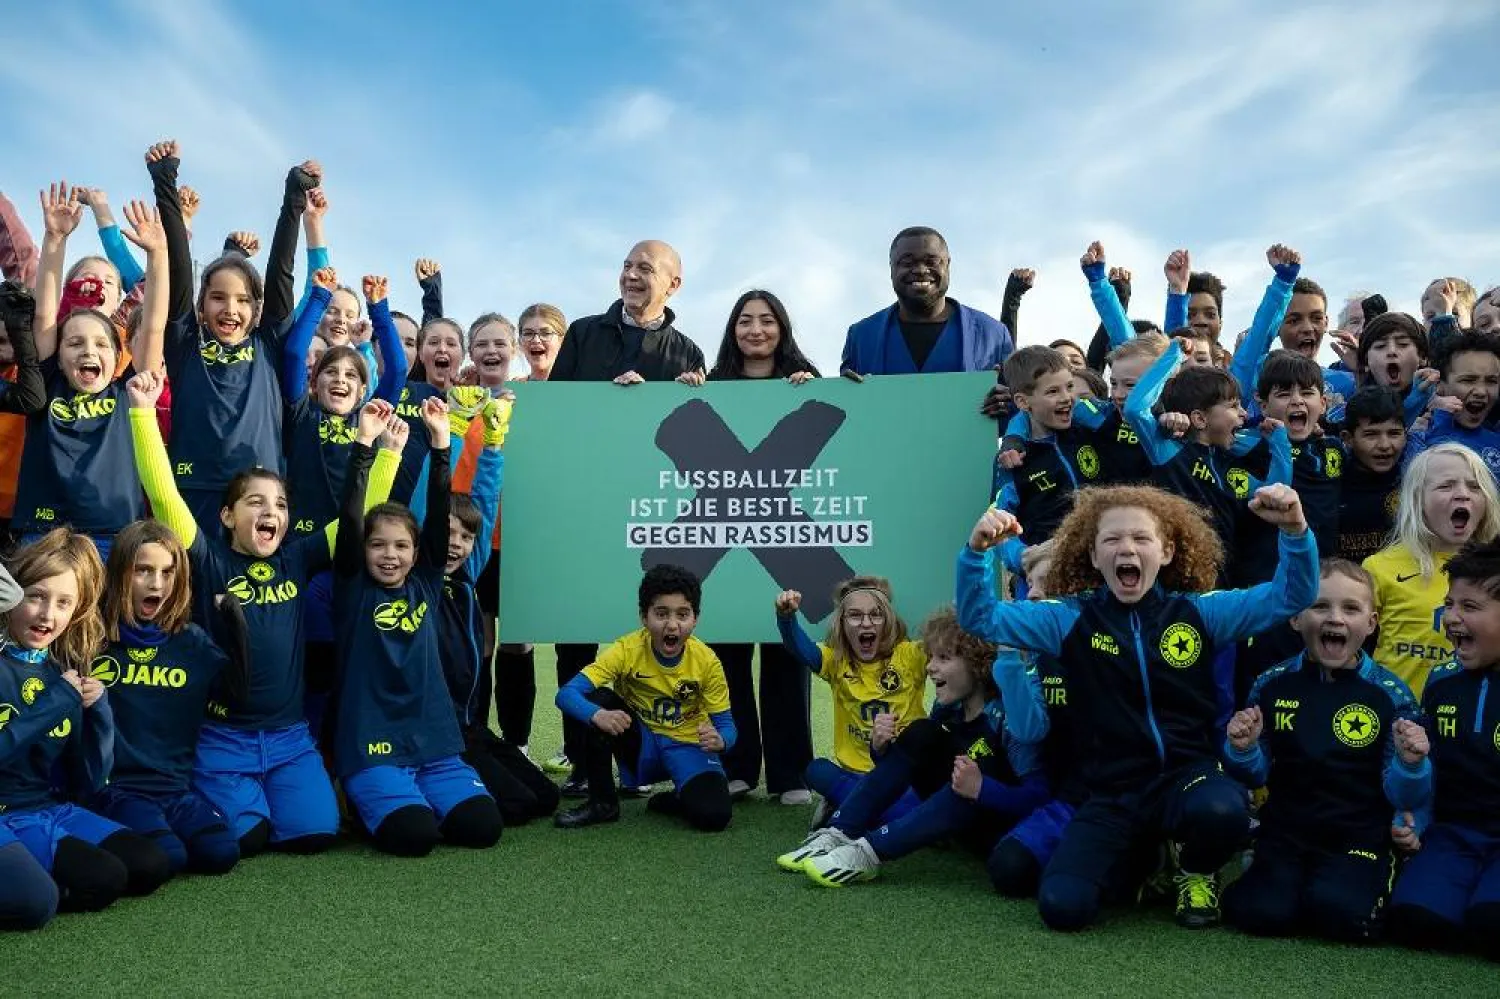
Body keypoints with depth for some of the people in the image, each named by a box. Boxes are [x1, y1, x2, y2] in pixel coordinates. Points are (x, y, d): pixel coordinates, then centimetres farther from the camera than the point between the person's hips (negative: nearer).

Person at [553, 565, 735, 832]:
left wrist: (719, 740, -34)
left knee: (713, 816, -29)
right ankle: (602, 802, -10)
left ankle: (673, 800, 8)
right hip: (640, 744, 1)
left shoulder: (706, 661, -15)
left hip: (687, 747, -1)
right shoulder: (628, 650, -18)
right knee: (597, 702, -27)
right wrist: (597, 715, -46)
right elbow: (566, 694, -24)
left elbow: (726, 725, -9)